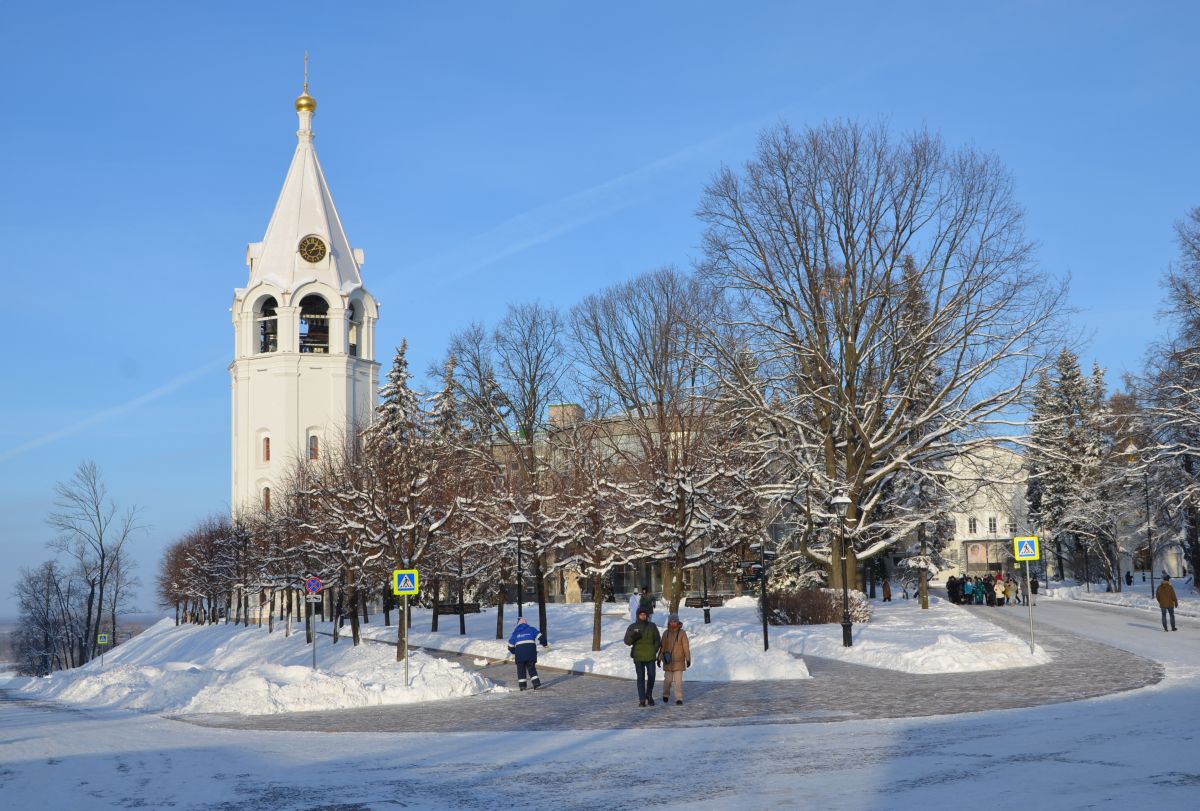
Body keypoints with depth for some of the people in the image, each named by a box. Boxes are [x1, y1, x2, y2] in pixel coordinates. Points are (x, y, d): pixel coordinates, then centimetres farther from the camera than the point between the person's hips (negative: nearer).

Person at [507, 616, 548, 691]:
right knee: (531, 668, 12)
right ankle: (536, 682, -1)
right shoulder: (531, 629, 13)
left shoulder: (515, 632, 17)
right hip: (531, 650, 0)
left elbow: (511, 644, 20)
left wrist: (513, 653, 34)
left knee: (521, 669, 8)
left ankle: (522, 685, 2)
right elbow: (540, 636, 4)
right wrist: (544, 644, 16)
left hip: (520, 651, 0)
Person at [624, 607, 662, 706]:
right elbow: (627, 641, -3)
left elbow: (658, 640, 7)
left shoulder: (652, 626, 3)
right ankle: (642, 700, 2)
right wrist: (633, 637, -23)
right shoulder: (632, 627, 1)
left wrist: (654, 651, -6)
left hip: (650, 657, 1)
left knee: (651, 676, 4)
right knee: (641, 678, 0)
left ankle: (649, 695, 27)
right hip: (638, 657, -1)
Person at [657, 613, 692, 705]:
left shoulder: (682, 633, -6)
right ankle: (666, 695, 30)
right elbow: (662, 647, 6)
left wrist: (688, 659, -8)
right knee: (668, 679, 7)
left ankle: (679, 699, -4)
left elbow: (686, 647, -6)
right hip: (668, 661, 2)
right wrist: (659, 659, 6)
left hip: (679, 661, -2)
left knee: (678, 680, -7)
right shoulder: (666, 633, 1)